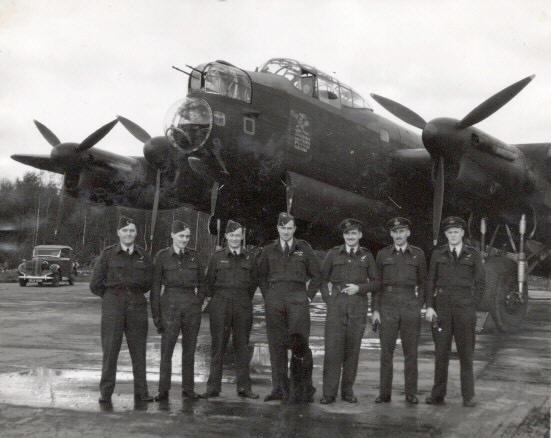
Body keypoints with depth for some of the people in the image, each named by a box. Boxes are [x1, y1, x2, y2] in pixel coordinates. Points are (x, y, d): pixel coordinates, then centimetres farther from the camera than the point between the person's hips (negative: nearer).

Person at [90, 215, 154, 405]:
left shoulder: (143, 256, 9)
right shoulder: (107, 255, 1)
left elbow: (148, 283, 18)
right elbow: (95, 284, 2)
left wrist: (135, 294, 9)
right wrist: (112, 298, 8)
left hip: (137, 306, 2)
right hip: (113, 306, -2)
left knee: (139, 350, 3)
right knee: (110, 350, -2)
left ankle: (141, 391, 9)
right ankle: (105, 393, 4)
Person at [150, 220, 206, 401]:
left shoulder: (193, 256, 8)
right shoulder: (162, 256, -1)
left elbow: (202, 282, 19)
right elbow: (155, 286, -1)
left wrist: (199, 302, 9)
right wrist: (156, 314, -4)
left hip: (192, 306, 3)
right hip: (171, 304, -3)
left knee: (189, 349, 7)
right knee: (166, 350, -7)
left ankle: (188, 389, 14)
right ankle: (163, 391, -1)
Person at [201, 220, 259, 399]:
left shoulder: (249, 258, 9)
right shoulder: (217, 257, 6)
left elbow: (253, 283, 14)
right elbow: (209, 281, 9)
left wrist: (245, 300, 10)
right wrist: (216, 298, 8)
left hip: (243, 305, 1)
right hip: (220, 305, -1)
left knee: (242, 345, 3)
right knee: (218, 346, 0)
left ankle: (244, 387, 8)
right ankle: (213, 387, 4)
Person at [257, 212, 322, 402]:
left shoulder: (304, 249, 6)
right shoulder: (269, 251, 11)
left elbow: (316, 275, 11)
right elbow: (261, 275, 18)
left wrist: (309, 296, 2)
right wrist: (267, 297, 8)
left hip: (298, 299, -2)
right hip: (274, 300, 2)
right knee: (276, 345, 3)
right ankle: (279, 388, 8)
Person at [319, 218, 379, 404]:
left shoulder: (367, 256, 9)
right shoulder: (333, 253, 8)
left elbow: (376, 282, 10)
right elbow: (323, 278, 12)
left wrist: (359, 287, -5)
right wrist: (328, 298, 1)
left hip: (358, 306, 1)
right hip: (336, 304, -1)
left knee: (352, 349, 3)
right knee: (332, 349, -6)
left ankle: (348, 391, 13)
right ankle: (329, 392, -1)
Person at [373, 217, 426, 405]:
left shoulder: (418, 254, 8)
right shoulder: (383, 254, 8)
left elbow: (423, 282, 11)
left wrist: (422, 305, 0)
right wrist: (375, 309, 2)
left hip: (411, 305, 0)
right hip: (388, 305, 0)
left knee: (411, 351, 2)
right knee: (386, 351, 0)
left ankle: (411, 393, 9)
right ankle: (384, 393, 6)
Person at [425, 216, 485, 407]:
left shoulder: (473, 255, 7)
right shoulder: (438, 254, 9)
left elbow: (479, 283, 7)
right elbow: (430, 281, 8)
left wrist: (472, 307, -1)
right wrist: (429, 306, -1)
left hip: (465, 306, -1)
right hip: (441, 306, 1)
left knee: (466, 352, 1)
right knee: (441, 351, 3)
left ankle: (468, 396, 7)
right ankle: (438, 395, 8)